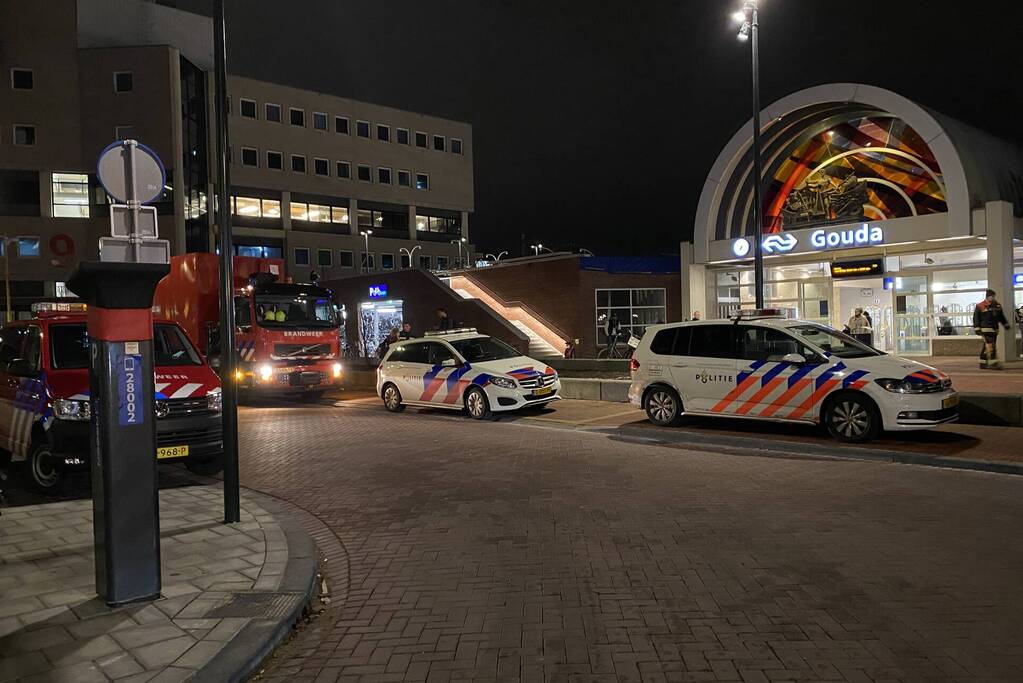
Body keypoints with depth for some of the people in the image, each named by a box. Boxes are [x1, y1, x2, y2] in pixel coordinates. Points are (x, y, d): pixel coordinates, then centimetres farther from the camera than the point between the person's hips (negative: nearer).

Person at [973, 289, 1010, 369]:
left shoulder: (997, 305, 13)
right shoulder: (980, 306, -7)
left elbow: (1001, 316, 25)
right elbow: (976, 318, -5)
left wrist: (1006, 324, 24)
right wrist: (977, 328, -10)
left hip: (995, 329, 7)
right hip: (986, 329, -7)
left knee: (986, 346, 10)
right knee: (990, 346, -15)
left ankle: (983, 364, 16)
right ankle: (993, 363, -16)